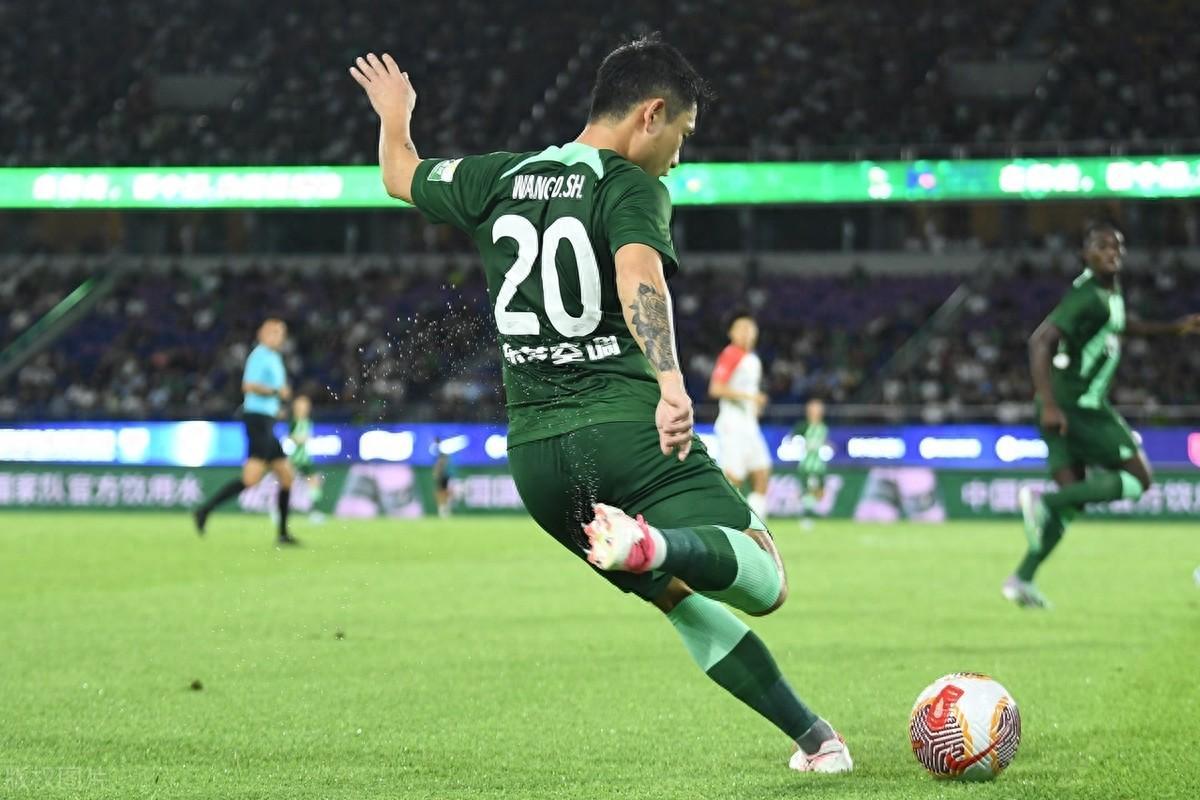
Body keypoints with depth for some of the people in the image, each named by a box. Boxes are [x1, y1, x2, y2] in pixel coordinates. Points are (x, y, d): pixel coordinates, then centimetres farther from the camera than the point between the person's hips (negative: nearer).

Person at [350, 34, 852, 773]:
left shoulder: (500, 179, 15)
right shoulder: (631, 187, -3)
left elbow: (401, 176, 32)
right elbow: (639, 274, -24)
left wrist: (395, 116, 53)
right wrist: (672, 385, -36)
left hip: (534, 450, 7)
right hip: (625, 426, -7)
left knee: (676, 595, 18)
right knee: (764, 581, -17)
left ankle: (808, 733, 11)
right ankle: (655, 541, -46)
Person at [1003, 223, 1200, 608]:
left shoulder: (1110, 291, 14)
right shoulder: (1087, 298, -17)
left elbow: (1119, 326, 37)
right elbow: (1040, 342, -26)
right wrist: (1049, 405, -32)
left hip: (1073, 406, 10)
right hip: (1074, 406, -10)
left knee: (1071, 499, 9)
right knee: (1137, 479, -6)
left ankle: (1021, 580, 6)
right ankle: (1043, 501, -14)